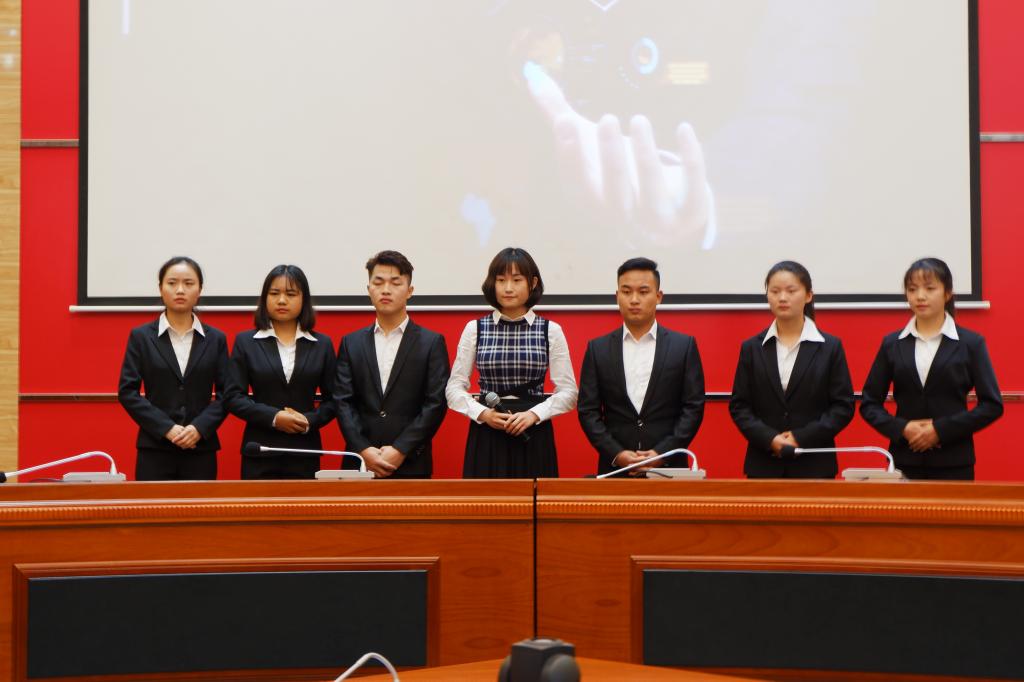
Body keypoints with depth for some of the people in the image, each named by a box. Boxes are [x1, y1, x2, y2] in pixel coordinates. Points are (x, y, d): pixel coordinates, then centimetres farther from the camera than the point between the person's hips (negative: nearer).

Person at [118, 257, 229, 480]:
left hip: (201, 449, 1)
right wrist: (167, 428, -12)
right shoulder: (141, 336, 4)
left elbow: (225, 393, 5)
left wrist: (199, 428, -12)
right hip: (155, 449, -1)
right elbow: (127, 392, -1)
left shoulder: (216, 339, 8)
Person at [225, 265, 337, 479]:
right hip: (259, 453, -1)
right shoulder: (245, 342, 6)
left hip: (304, 454, 1)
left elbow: (332, 399, 8)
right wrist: (273, 417, -13)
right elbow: (234, 397, 0)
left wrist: (310, 420, -11)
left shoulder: (322, 344, 9)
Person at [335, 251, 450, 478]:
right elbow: (343, 401, 4)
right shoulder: (351, 343, 11)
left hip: (411, 465, -2)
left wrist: (400, 450, -13)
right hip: (360, 463, 2)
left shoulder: (432, 342, 4)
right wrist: (364, 450, -10)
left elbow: (435, 403, -4)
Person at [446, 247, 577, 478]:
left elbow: (568, 392, 2)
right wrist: (482, 413, -11)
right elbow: (454, 388, 5)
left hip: (533, 436, 0)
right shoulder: (474, 329, 5)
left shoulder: (551, 331, 3)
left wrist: (534, 414, -12)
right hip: (486, 436, 0)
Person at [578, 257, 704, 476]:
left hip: (669, 467, -1)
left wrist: (661, 453, -10)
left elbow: (694, 407, 0)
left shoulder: (684, 346, 4)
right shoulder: (598, 349, 7)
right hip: (615, 467, 1)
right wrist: (616, 454, -9)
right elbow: (588, 410, 4)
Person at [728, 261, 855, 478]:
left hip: (814, 465, -1)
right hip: (764, 465, 1)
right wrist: (769, 439, -11)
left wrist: (802, 438, -12)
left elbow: (843, 405, 0)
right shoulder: (752, 348, 8)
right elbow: (739, 405, 6)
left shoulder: (830, 347, 4)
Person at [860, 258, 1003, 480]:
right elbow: (869, 403, 8)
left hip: (953, 463, -2)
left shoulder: (970, 343, 1)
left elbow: (992, 405, -2)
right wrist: (902, 428, -10)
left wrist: (941, 429, -11)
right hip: (905, 460, 2)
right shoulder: (892, 344, 7)